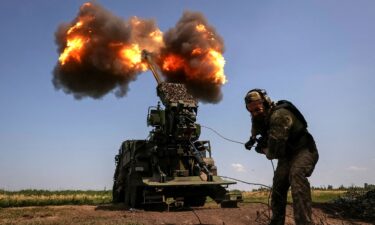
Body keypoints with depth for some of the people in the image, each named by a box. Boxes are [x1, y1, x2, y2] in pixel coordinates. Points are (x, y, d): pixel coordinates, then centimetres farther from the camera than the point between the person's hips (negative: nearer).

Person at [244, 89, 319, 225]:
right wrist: (253, 139, 9)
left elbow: (275, 150, -32)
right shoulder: (261, 117, -1)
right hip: (286, 155, 9)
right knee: (278, 187, 7)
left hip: (304, 150, -9)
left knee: (296, 174, -36)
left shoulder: (279, 115, -30)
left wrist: (264, 151, -12)